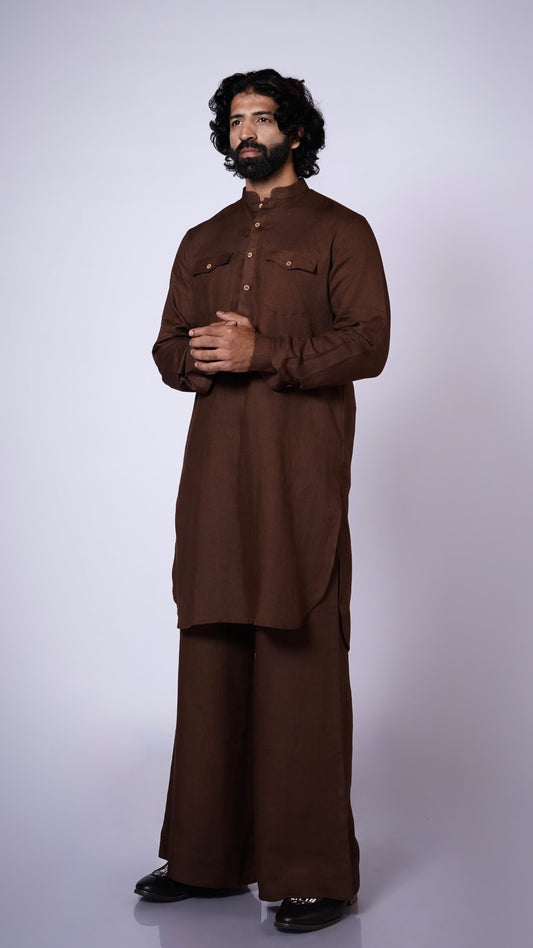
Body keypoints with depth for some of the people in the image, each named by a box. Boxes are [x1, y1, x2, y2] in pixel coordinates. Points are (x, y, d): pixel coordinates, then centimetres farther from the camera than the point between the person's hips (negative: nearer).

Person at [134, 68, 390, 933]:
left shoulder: (338, 233, 6)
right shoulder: (203, 243, 22)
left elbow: (368, 343, -6)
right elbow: (169, 351, 17)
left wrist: (260, 353, -16)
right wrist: (201, 354, -7)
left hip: (301, 479, -5)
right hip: (213, 474, 5)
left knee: (302, 664, -6)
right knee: (211, 660, 5)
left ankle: (316, 872, 1)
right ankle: (207, 856, 16)